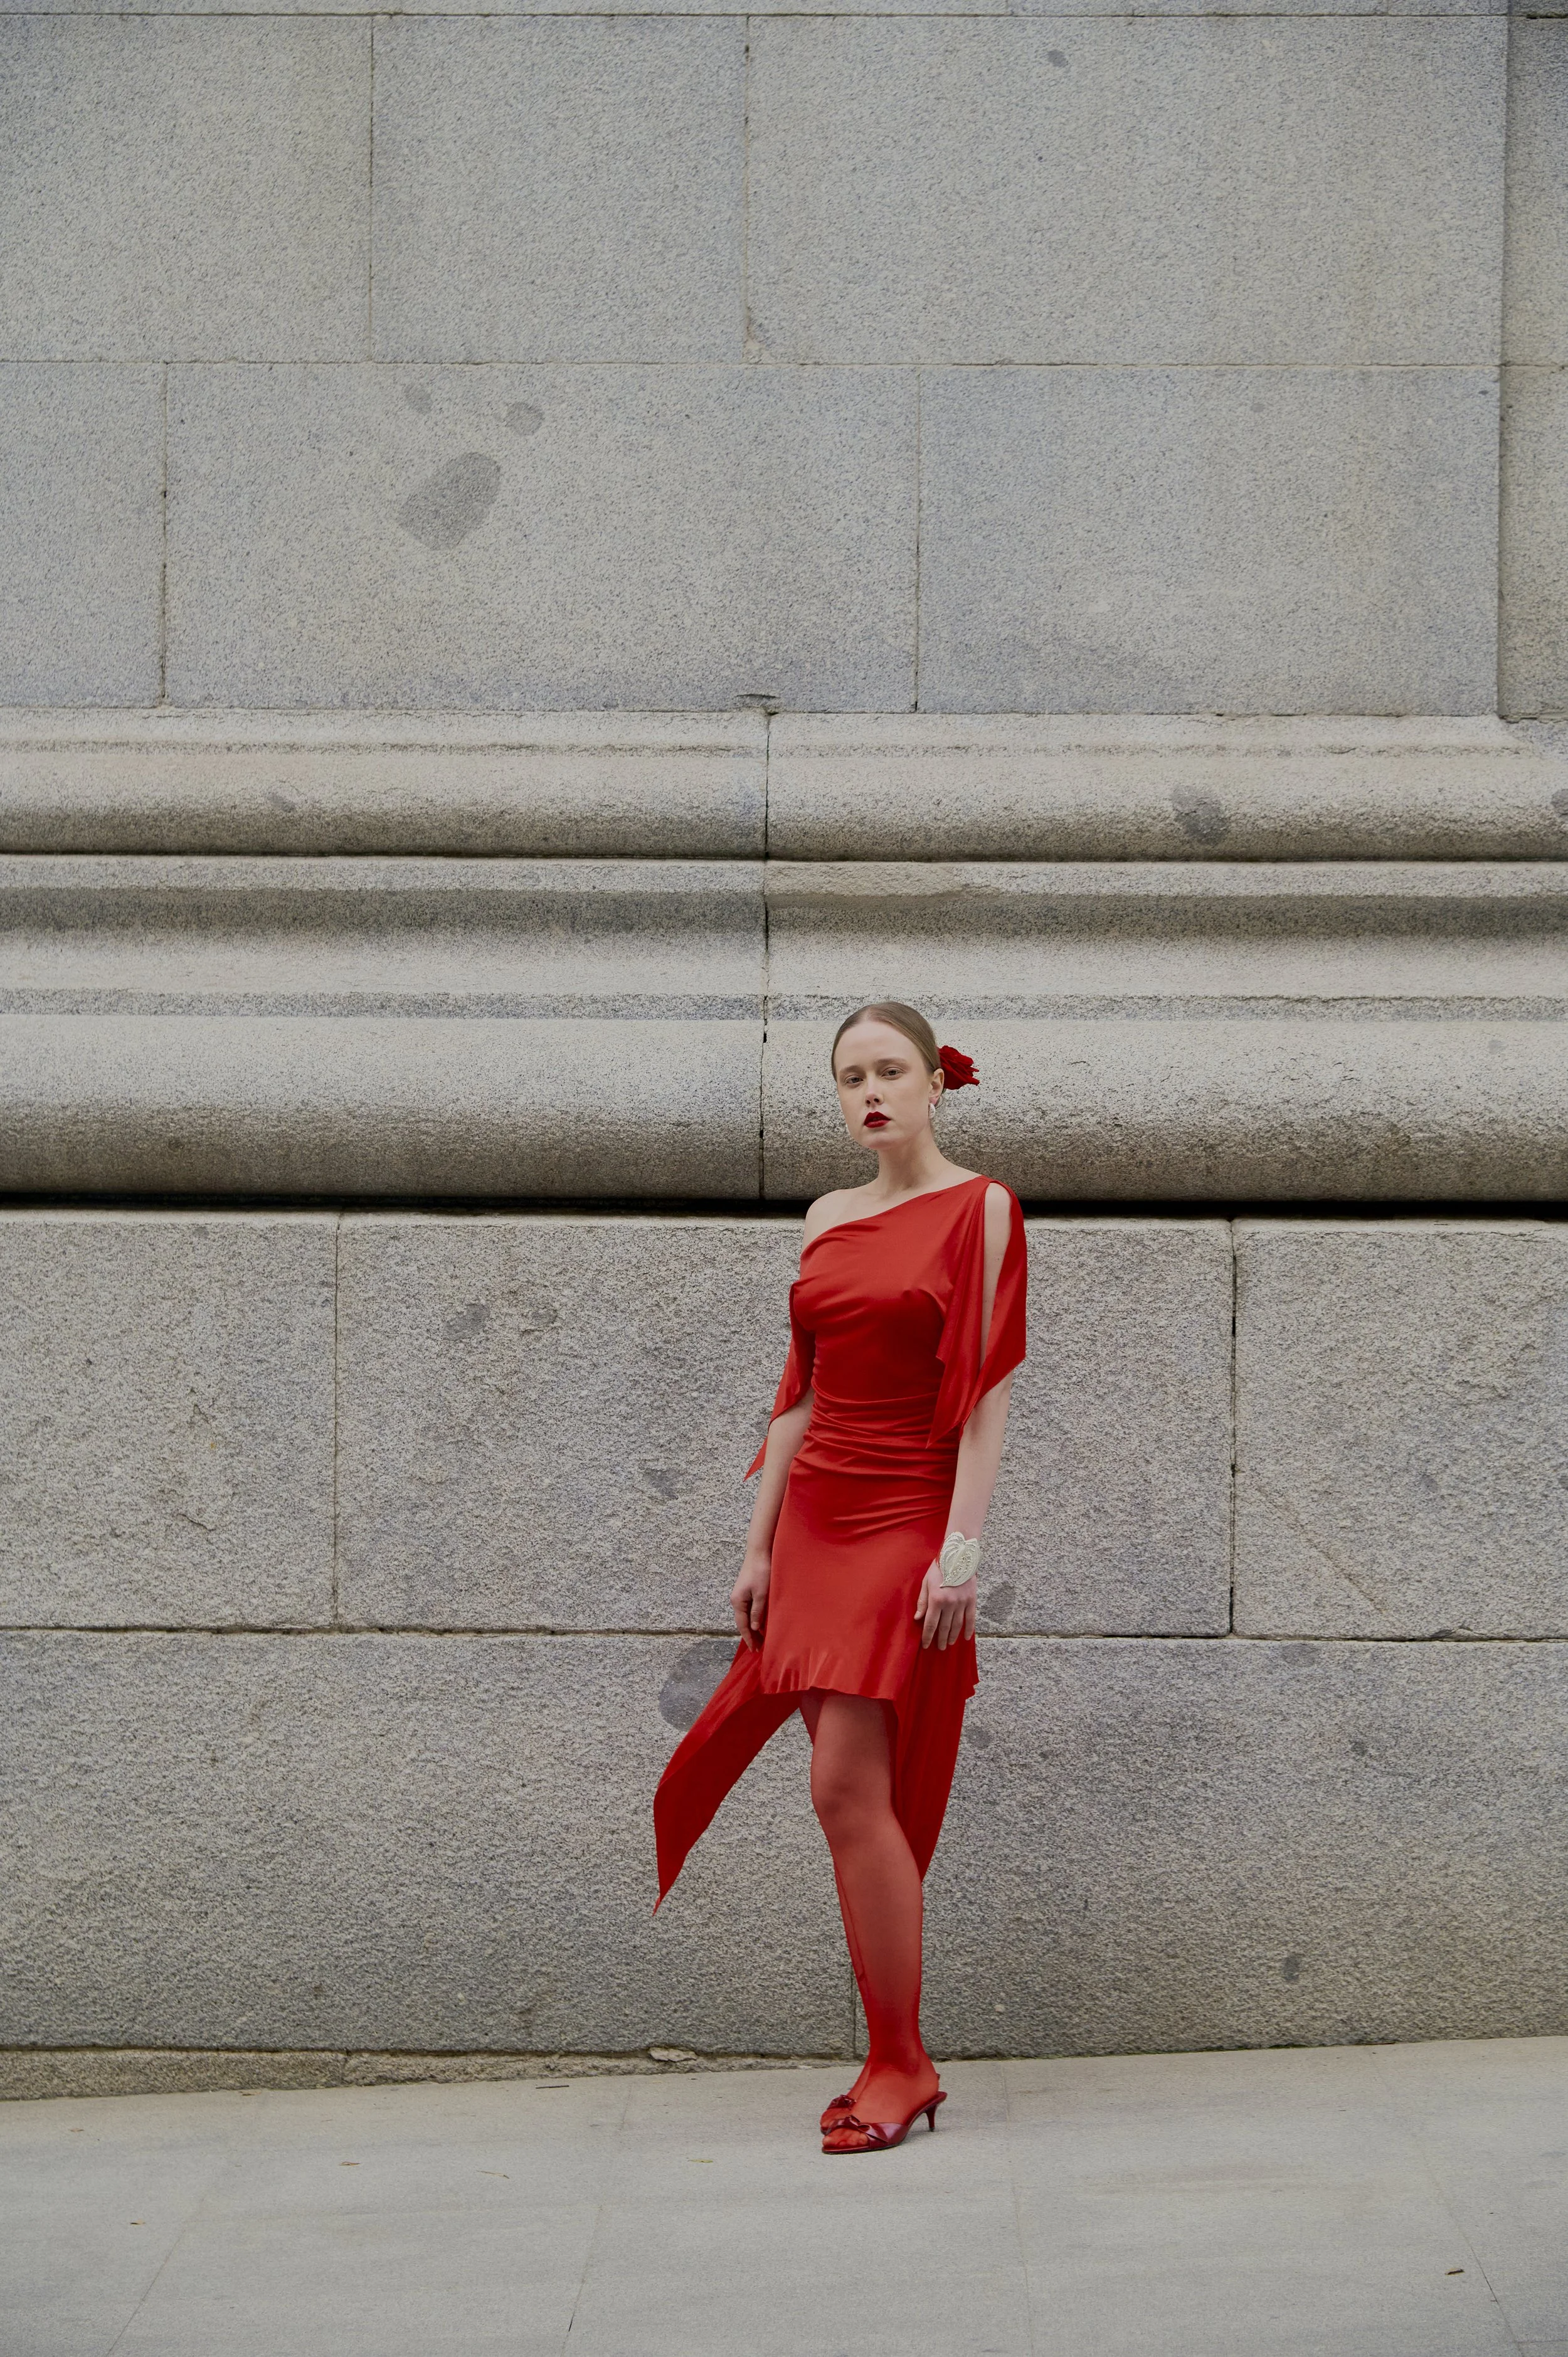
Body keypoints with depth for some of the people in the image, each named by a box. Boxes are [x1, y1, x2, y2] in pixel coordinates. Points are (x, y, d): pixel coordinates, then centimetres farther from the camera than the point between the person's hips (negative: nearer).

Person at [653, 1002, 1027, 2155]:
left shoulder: (980, 1210, -3)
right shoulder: (827, 1220, 13)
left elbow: (988, 1393, -9)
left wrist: (962, 1549, -16)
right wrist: (760, 1546, 12)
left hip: (907, 1522, -6)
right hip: (815, 1518, 6)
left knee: (849, 1789, -12)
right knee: (861, 1797, 5)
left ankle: (901, 2065, -2)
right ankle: (895, 2061, 11)